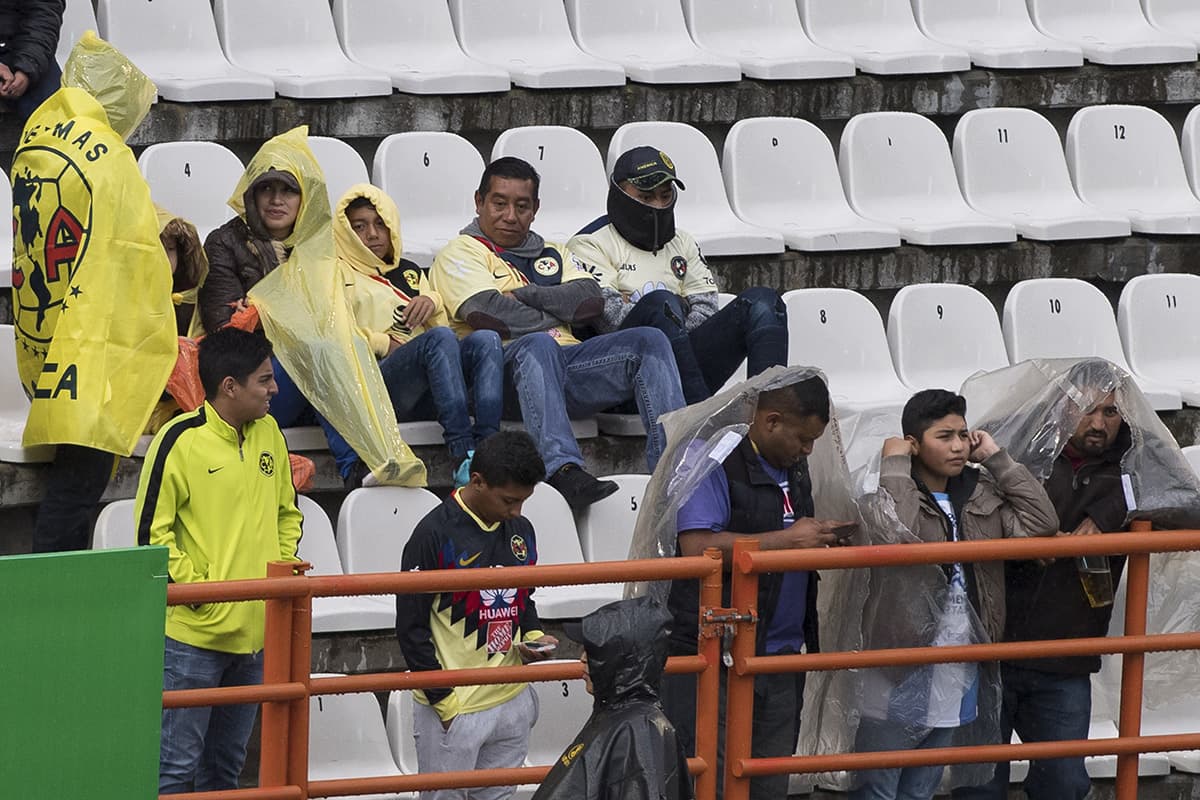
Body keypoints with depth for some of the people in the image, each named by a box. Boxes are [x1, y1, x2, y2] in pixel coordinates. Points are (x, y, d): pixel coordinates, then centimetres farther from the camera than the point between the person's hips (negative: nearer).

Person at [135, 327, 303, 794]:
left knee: (226, 767, 15)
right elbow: (152, 530, -12)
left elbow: (288, 512, 21)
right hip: (193, 633, -7)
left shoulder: (268, 433, 8)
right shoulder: (182, 440, -13)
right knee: (177, 767, -4)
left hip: (255, 630, 7)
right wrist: (195, 587, -16)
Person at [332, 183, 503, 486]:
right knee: (440, 338, -34)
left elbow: (441, 324, 29)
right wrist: (383, 344, -5)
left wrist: (433, 303, 9)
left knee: (486, 338, -24)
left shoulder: (410, 273, 35)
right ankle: (463, 456, -49)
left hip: (424, 398, 5)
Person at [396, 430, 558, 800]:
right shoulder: (435, 535, -13)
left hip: (513, 702, 6)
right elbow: (411, 627, -11)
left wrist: (532, 636, 1)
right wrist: (444, 701, -12)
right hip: (452, 709, -6)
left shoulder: (521, 531, 8)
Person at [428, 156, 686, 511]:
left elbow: (590, 301, 12)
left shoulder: (552, 254, 32)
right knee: (538, 345, -40)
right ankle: (563, 469, -59)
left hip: (569, 358, 6)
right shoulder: (460, 254, 15)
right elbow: (488, 312, -6)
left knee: (649, 341, -17)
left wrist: (526, 295, 1)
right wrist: (556, 315, 5)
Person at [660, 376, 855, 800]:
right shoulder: (717, 465, -11)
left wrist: (826, 536, 8)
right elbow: (698, 547, -23)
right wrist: (789, 539, -19)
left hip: (780, 661, 8)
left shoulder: (794, 470, 17)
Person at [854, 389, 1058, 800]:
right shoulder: (891, 491, -11)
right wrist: (895, 464, -19)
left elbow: (1040, 523, -2)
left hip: (957, 678, 6)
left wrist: (997, 459, -2)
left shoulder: (979, 495, 8)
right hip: (900, 675, -6)